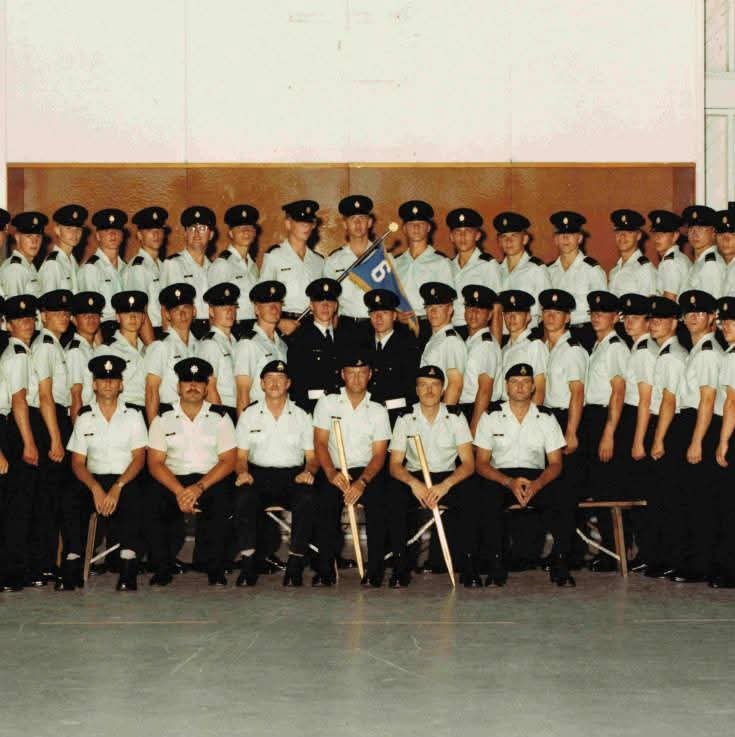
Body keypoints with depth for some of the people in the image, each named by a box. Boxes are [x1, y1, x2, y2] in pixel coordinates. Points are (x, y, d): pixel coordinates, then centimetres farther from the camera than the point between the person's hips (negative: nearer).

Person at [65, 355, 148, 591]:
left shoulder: (133, 416, 10)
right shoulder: (84, 418, 12)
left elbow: (139, 458, 0)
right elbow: (77, 462, 5)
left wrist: (117, 488, -17)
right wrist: (96, 489, -15)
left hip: (126, 480, -1)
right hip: (94, 480, 1)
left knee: (132, 501, -36)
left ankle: (128, 573, -34)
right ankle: (71, 568, -28)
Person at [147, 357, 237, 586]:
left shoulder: (220, 418, 7)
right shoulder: (163, 420, 8)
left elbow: (228, 461, -1)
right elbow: (155, 463, 0)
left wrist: (199, 488, -17)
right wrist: (179, 491, -18)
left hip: (210, 481, -1)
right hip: (173, 481, 1)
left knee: (223, 500, -34)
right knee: (152, 501, -30)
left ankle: (216, 570, -20)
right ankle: (162, 569, -17)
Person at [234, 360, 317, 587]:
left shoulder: (301, 417, 14)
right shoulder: (249, 415, 13)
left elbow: (312, 457, 11)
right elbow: (241, 455, 10)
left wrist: (308, 471, -11)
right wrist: (242, 472, -12)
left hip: (293, 475, 0)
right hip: (258, 474, 0)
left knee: (306, 499, -34)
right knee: (244, 498, -34)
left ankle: (295, 564, -26)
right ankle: (247, 563, -27)